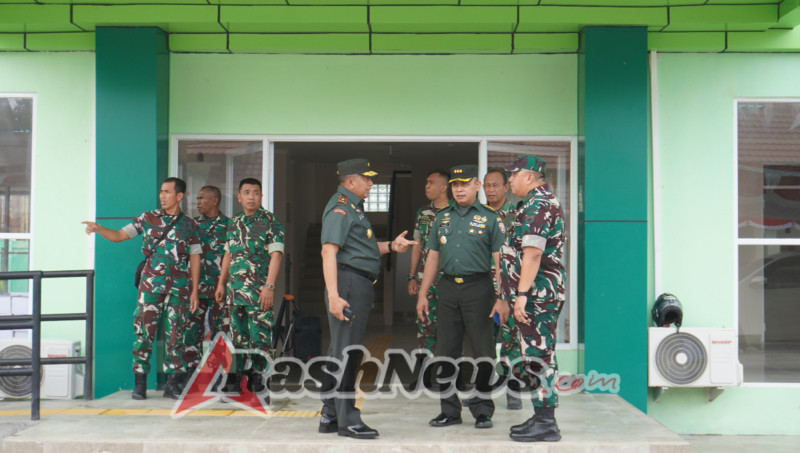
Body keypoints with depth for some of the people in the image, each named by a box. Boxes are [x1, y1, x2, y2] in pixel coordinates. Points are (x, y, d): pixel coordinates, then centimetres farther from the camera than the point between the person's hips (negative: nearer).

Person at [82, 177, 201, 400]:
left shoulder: (189, 225, 7)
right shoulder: (148, 218, 7)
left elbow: (195, 258, 8)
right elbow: (120, 235, 6)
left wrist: (195, 290, 3)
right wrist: (98, 229, -12)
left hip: (178, 288, 0)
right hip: (150, 285, 0)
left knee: (174, 335, 2)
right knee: (144, 333, -2)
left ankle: (172, 384, 11)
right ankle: (139, 384, 6)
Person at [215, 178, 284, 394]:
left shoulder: (270, 221, -3)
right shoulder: (234, 223, 15)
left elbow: (276, 255, -10)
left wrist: (269, 286, -18)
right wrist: (221, 283, 18)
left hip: (259, 290, -6)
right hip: (234, 288, 6)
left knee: (260, 334, -7)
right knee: (238, 335, 10)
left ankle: (259, 376, -1)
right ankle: (240, 376, 19)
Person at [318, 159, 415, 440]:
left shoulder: (354, 208, 21)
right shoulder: (340, 208, -11)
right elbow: (329, 251, -21)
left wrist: (390, 246, 11)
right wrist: (334, 295, -28)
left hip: (360, 287, 11)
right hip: (349, 283, -11)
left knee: (341, 352, 14)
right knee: (346, 352, -7)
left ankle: (329, 416, 22)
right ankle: (347, 419, -3)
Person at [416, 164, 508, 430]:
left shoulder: (490, 218, 1)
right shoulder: (442, 217, 14)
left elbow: (499, 261, -4)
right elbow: (433, 257, 16)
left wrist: (502, 298, -11)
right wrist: (422, 294, 11)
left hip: (478, 287, -4)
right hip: (448, 287, 4)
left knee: (483, 352, 0)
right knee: (446, 351, 6)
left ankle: (482, 410, 11)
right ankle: (450, 410, 16)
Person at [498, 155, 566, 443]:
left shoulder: (537, 204, -14)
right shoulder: (543, 201, 21)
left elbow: (532, 253, -23)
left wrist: (522, 293, -26)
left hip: (537, 293, -11)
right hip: (538, 294, 11)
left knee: (538, 355, -7)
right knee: (535, 355, 14)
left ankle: (546, 423, -3)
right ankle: (541, 416, 20)